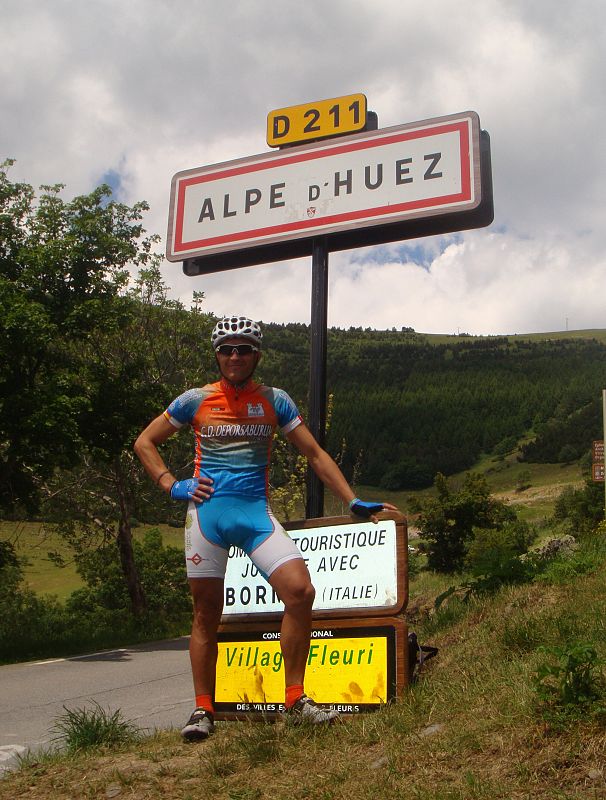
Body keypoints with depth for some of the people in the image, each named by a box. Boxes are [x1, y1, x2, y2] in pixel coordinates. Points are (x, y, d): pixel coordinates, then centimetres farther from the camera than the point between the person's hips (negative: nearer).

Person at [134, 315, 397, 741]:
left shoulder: (275, 400, 6)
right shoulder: (196, 400, 4)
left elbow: (315, 453, 9)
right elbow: (144, 442, 13)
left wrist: (354, 502, 3)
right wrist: (173, 486, 0)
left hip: (256, 513, 1)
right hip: (207, 511, 0)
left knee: (301, 591, -16)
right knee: (207, 613, 4)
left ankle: (296, 698, -2)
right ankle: (203, 710, 18)